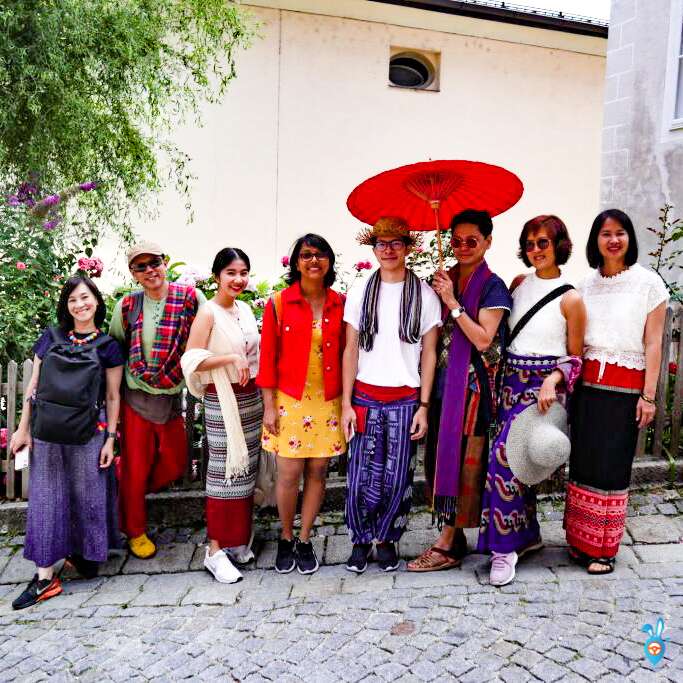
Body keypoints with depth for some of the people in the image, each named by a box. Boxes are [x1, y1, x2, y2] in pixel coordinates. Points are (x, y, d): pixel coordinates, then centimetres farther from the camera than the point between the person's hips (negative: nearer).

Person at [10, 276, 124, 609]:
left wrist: (110, 438, -3)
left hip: (87, 434, -2)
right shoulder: (50, 338, 7)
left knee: (87, 496, 8)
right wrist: (23, 428, 6)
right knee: (46, 498, 6)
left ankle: (82, 553, 30)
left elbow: (112, 397, 1)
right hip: (46, 432, 2)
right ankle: (45, 576, 15)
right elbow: (33, 386, 9)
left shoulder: (107, 346, 0)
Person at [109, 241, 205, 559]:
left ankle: (129, 493, 40)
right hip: (136, 398, 0)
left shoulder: (190, 297, -8)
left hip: (172, 398, 1)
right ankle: (135, 531, 29)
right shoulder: (127, 306, -1)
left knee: (175, 464, 11)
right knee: (135, 467, 8)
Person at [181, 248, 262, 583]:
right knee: (224, 471, -3)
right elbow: (192, 360, -18)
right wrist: (231, 358, -25)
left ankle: (238, 539, 25)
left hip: (251, 397, 7)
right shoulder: (208, 313, -11)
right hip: (222, 400, -7)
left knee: (246, 468, 12)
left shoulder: (245, 309, 9)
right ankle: (215, 550, 8)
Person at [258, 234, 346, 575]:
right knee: (289, 474, 0)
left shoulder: (340, 304, 3)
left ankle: (305, 541, 26)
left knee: (317, 471, 8)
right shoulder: (279, 303, -4)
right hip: (289, 401, -2)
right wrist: (269, 405, -5)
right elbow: (268, 357, -3)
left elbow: (345, 354, 6)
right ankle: (285, 538, 25)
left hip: (327, 402, 2)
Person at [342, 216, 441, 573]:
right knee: (362, 479, 1)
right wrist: (346, 403, -1)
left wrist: (423, 406, -2)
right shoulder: (360, 293, 5)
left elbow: (429, 354, 2)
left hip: (406, 399, 0)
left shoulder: (424, 295, 2)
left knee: (397, 479, 5)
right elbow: (351, 351, 4)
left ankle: (387, 539, 27)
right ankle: (361, 540, 23)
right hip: (365, 396, 1)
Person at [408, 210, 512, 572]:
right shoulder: (444, 279, 11)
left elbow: (483, 340, -15)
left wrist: (452, 302, -16)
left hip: (472, 386, -6)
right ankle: (453, 537, 23)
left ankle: (447, 545, 8)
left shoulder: (492, 287, -5)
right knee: (439, 459, 9)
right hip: (442, 381, 6)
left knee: (462, 461, -2)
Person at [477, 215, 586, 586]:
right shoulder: (519, 283, 10)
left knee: (504, 455, -16)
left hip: (544, 385, -6)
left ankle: (504, 546, -1)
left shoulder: (570, 299, -6)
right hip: (511, 381, 6)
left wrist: (552, 381, -17)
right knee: (515, 459, 9)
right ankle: (527, 534, 28)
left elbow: (574, 358, -2)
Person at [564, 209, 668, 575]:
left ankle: (604, 549, 13)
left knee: (611, 466, -1)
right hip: (587, 384, 4)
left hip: (625, 387, -3)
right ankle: (580, 542, 21)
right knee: (582, 460, 7)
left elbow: (653, 344, -3)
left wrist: (649, 396, -8)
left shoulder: (649, 283, 0)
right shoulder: (586, 285, 10)